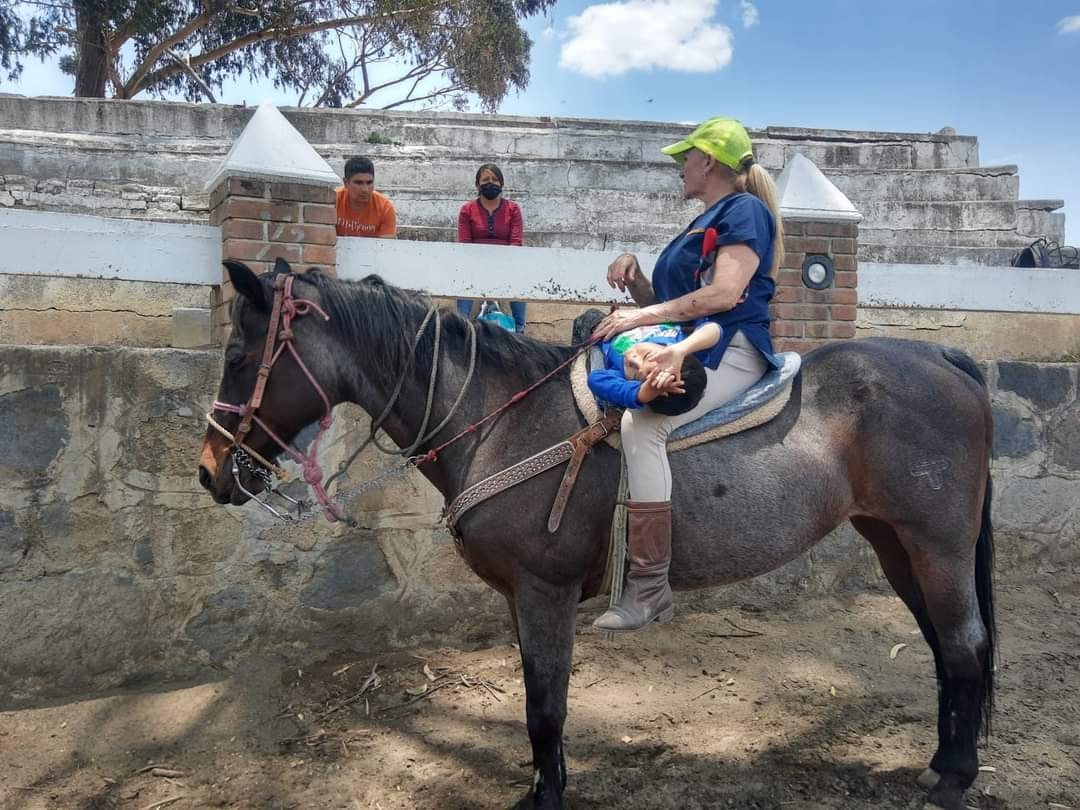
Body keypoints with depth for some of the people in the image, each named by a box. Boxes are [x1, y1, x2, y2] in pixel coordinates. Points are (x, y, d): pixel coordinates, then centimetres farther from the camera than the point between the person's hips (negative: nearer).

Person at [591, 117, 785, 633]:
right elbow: (666, 303, 25)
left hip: (730, 352, -10)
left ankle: (648, 588, -30)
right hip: (688, 349, 10)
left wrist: (641, 317, -18)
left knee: (641, 423, -32)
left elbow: (725, 293, -18)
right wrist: (633, 274, 6)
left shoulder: (744, 210, -3)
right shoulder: (705, 223, 25)